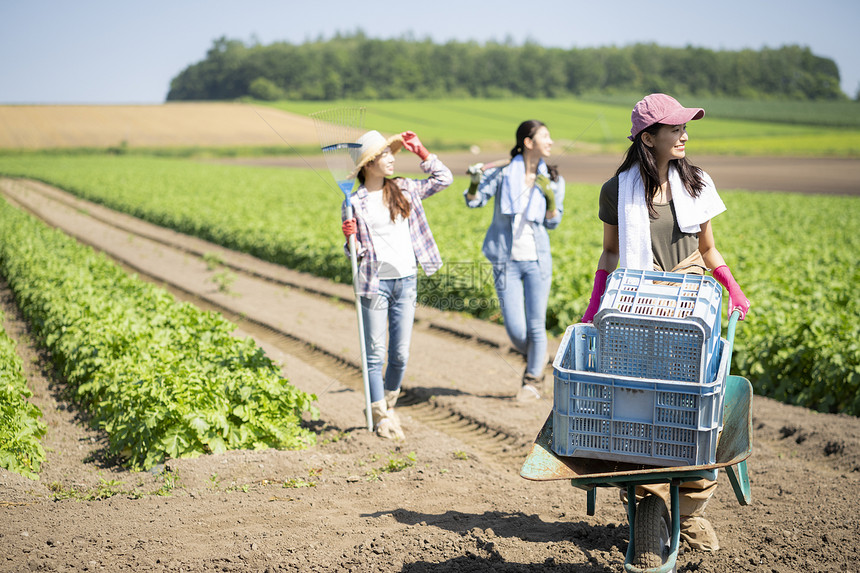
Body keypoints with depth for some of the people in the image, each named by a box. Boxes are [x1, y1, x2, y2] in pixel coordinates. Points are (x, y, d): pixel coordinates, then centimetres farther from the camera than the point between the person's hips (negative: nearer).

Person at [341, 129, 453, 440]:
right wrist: (350, 239, -23)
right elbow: (356, 252, -1)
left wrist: (420, 150, 5)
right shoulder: (355, 202, -5)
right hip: (375, 284, -4)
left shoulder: (404, 189, 7)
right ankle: (380, 416, 10)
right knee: (376, 354, 0)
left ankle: (389, 405, 27)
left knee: (400, 354, 8)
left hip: (406, 282, 4)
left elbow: (444, 178, 12)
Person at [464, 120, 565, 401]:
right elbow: (474, 201, -6)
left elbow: (553, 223, 6)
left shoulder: (552, 180, 3)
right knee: (516, 331, -1)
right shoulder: (503, 173, -3)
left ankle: (533, 381, 20)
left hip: (537, 260, 1)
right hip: (506, 261, -1)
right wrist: (475, 181, -26)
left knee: (536, 326, 1)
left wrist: (550, 197, -12)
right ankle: (536, 358, 31)